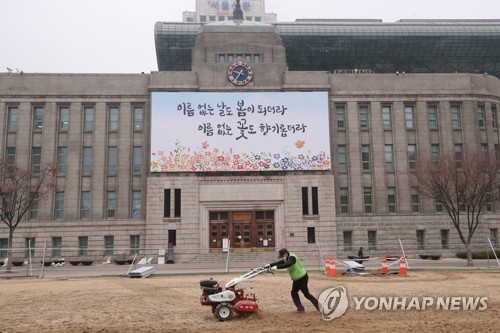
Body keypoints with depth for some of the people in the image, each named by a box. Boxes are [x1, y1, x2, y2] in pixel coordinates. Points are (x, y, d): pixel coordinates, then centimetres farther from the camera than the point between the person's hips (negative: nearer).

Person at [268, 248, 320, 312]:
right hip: (296, 279, 10)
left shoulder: (292, 257, -23)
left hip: (302, 278, -10)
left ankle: (319, 306, 4)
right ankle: (300, 308, 13)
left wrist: (276, 267, -46)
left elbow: (287, 265, -40)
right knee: (294, 293, 7)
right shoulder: (286, 259, 7)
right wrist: (270, 265, -9)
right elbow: (279, 263, 4)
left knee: (306, 294, -5)